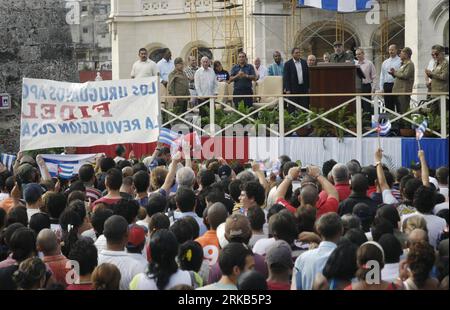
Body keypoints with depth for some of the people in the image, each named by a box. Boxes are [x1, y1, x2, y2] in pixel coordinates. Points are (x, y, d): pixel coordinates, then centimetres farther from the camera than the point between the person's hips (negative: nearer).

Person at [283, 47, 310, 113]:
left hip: (303, 88, 4)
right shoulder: (288, 64, -2)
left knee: (305, 107, 2)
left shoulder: (304, 62, 11)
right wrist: (287, 89, -12)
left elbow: (308, 75, 13)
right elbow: (286, 77, -5)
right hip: (293, 89, -4)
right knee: (292, 108, -1)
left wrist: (308, 87, 8)